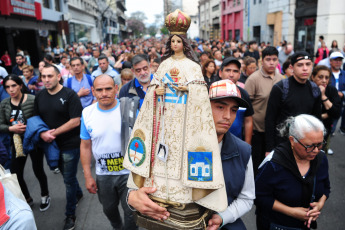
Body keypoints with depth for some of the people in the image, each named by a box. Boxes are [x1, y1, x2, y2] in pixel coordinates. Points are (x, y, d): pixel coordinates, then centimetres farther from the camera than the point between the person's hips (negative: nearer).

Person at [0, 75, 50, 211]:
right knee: (15, 174, 9)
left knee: (38, 170, 10)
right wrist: (11, 128, -17)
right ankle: (27, 199, 36)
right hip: (17, 143, 5)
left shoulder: (33, 100, -16)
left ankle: (45, 196, 37)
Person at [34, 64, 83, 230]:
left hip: (70, 144, -6)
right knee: (66, 174, 23)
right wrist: (42, 133, -11)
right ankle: (78, 193, 49)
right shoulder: (40, 96, 3)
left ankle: (70, 214, 21)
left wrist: (54, 132, -18)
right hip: (51, 144, 6)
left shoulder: (69, 95, -14)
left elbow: (75, 121, -18)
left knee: (69, 179, 4)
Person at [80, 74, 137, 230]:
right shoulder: (87, 113, -4)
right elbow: (85, 146, 3)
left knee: (132, 213, 8)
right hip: (103, 175, 3)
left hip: (129, 172, -3)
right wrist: (88, 176, 3)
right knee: (109, 209, 24)